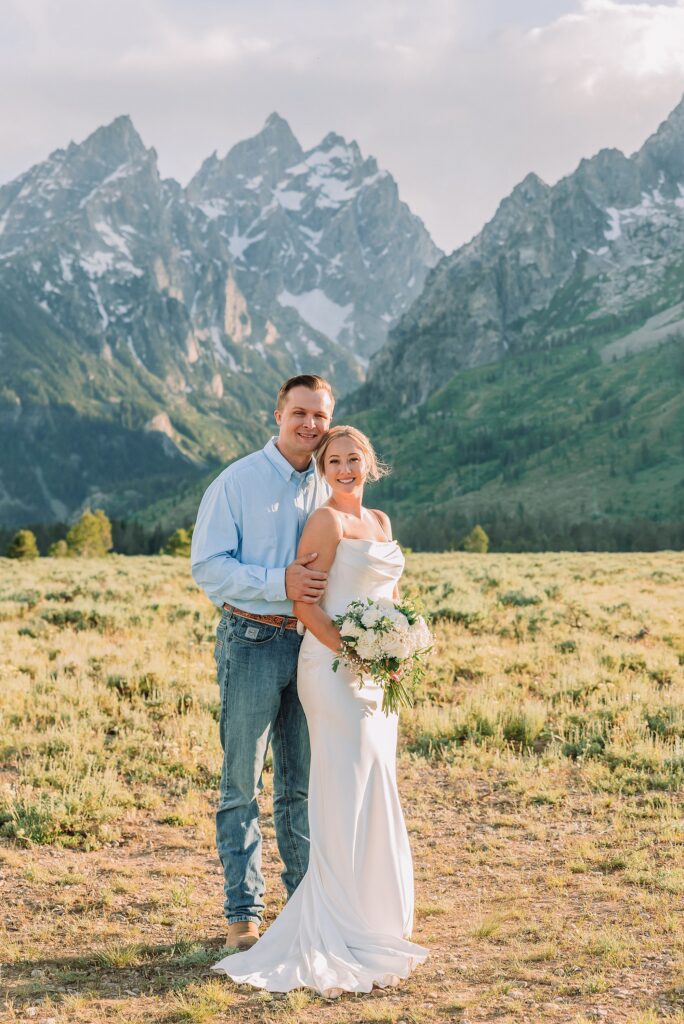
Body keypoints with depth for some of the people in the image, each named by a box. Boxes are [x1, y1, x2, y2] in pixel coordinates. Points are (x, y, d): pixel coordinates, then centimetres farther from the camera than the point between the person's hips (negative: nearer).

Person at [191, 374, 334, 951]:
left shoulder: (330, 489, 10)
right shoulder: (238, 482, -6)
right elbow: (208, 565, -12)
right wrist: (281, 583, -23)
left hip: (313, 645, 5)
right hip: (253, 642, -5)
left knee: (305, 784, 13)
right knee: (242, 785, 3)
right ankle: (243, 910, 13)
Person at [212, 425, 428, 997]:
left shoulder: (380, 521, 16)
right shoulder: (327, 521, -9)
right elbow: (304, 602, -16)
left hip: (377, 672, 8)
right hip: (336, 669, -8)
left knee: (374, 794, 13)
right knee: (351, 792, -7)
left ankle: (377, 922, 24)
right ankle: (344, 936, 1)